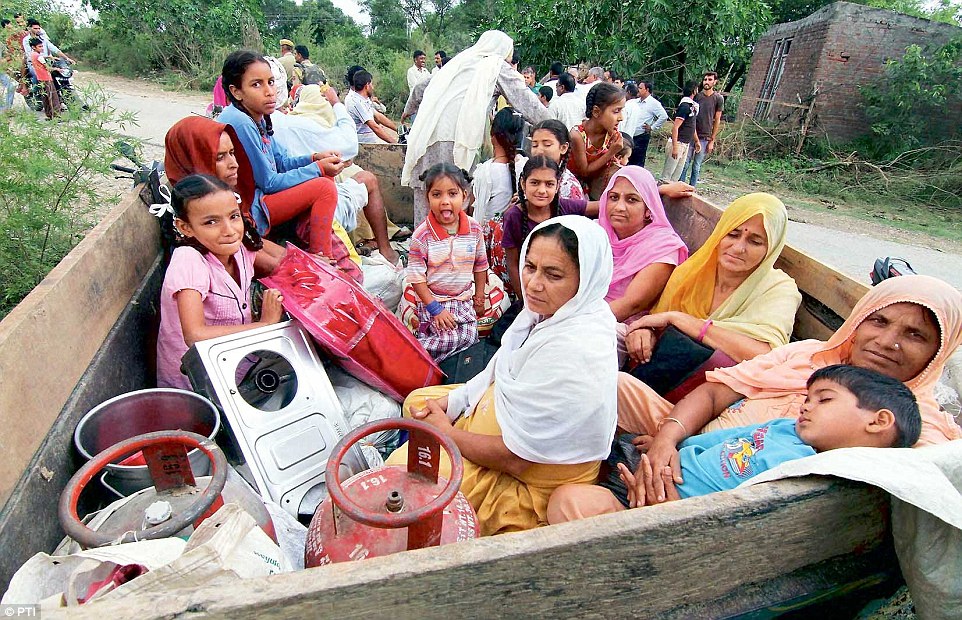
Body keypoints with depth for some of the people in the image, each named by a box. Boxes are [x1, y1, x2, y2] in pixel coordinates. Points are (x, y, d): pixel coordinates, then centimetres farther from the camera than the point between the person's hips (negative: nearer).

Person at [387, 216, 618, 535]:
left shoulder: (574, 353, -36)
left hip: (531, 486, -9)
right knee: (417, 401, 16)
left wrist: (447, 432, -12)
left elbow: (514, 457, -28)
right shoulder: (556, 310, -8)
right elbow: (503, 374, 8)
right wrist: (449, 404, -1)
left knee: (402, 464, -9)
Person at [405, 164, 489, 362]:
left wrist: (479, 298, 9)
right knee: (447, 340, -19)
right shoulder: (422, 235, -17)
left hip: (464, 299, 5)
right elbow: (416, 277, -13)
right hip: (432, 300, -5)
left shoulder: (474, 228, -5)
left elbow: (480, 266, 8)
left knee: (469, 338, -6)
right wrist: (435, 309, -15)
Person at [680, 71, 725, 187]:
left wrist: (712, 140, 0)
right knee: (685, 164, -3)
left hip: (705, 138, -1)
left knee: (696, 167, 3)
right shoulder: (696, 96, 3)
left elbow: (717, 121, 4)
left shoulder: (718, 98, 2)